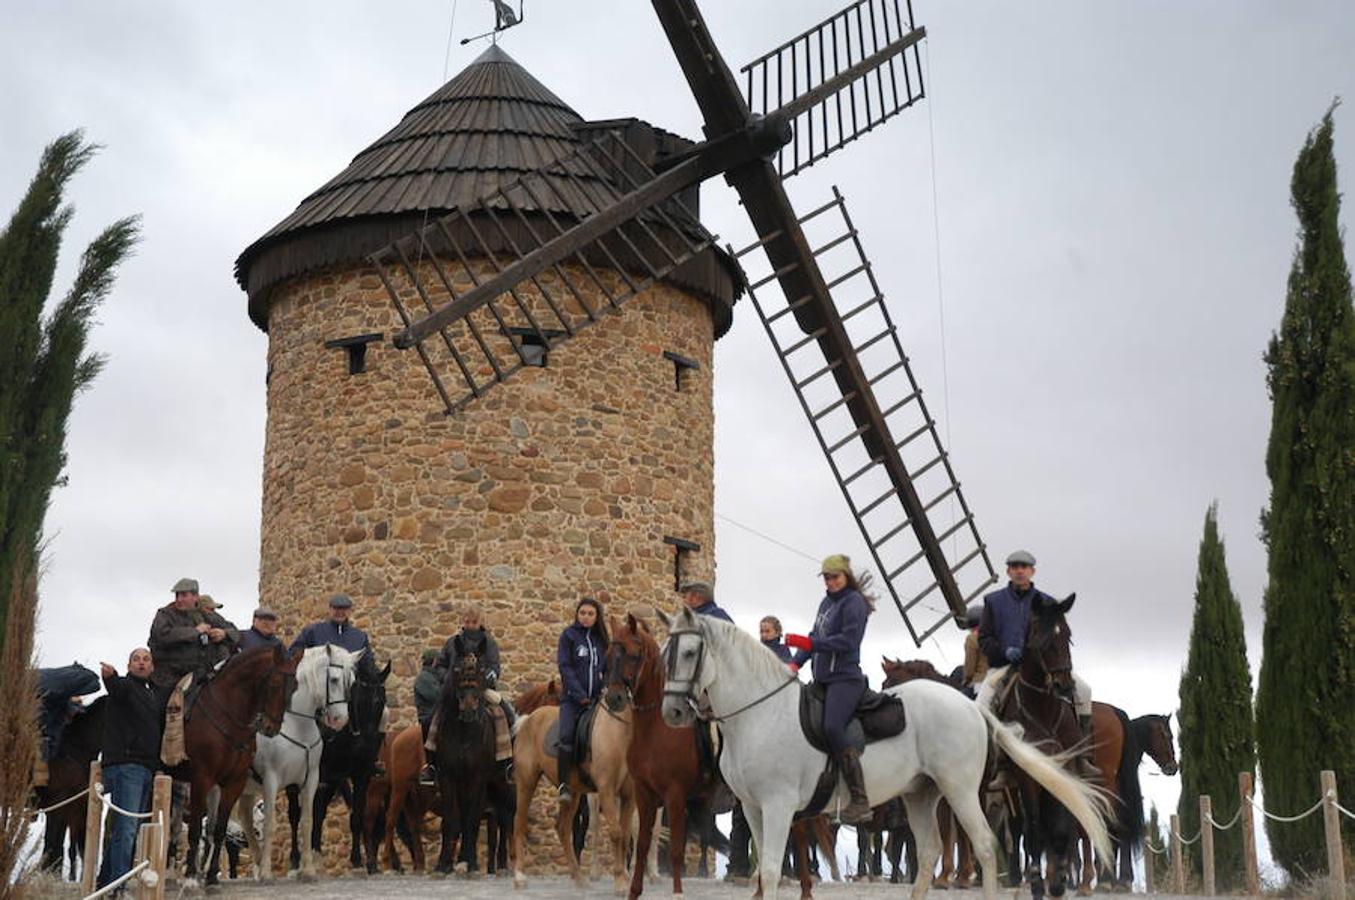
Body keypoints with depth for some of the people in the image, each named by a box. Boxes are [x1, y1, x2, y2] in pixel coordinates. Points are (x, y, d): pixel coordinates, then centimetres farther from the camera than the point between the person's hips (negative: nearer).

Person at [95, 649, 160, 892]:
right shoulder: (125, 685, -2)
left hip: (146, 769, 8)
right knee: (126, 828, -15)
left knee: (129, 830, 11)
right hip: (125, 764, -8)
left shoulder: (152, 695, 22)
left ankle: (105, 884, 18)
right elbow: (116, 688, -27)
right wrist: (110, 677, -50)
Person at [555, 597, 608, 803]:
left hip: (596, 698, 4)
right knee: (567, 735, -21)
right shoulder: (568, 635, 2)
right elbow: (565, 667, -4)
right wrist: (580, 695, -12)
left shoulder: (601, 639, 13)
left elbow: (607, 668, 16)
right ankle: (563, 784, -19)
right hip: (573, 697, -4)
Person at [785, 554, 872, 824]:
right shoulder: (827, 602, 20)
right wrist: (795, 663, 5)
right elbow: (816, 636, 19)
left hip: (845, 678, -10)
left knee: (832, 728, -28)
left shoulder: (853, 602, -6)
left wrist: (809, 644, -20)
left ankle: (860, 801, -29)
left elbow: (848, 640, -16)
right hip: (822, 680, 10)